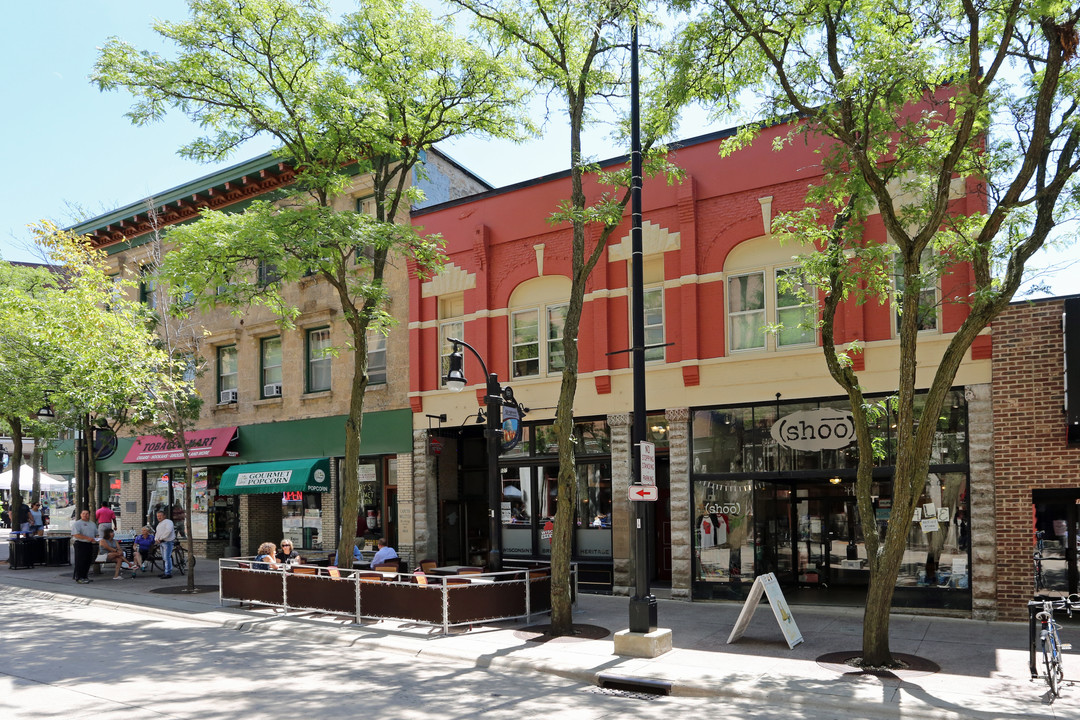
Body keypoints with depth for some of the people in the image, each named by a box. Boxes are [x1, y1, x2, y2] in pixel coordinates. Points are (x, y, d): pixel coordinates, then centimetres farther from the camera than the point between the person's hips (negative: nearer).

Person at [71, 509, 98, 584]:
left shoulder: (92, 524, 21)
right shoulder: (77, 523, -1)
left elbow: (96, 534, 25)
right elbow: (76, 535, -13)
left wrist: (95, 539, 1)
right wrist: (87, 538, -20)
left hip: (90, 544, 7)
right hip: (80, 544, -7)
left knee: (88, 561, 7)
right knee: (80, 561, -8)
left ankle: (85, 577, 15)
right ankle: (79, 578, -6)